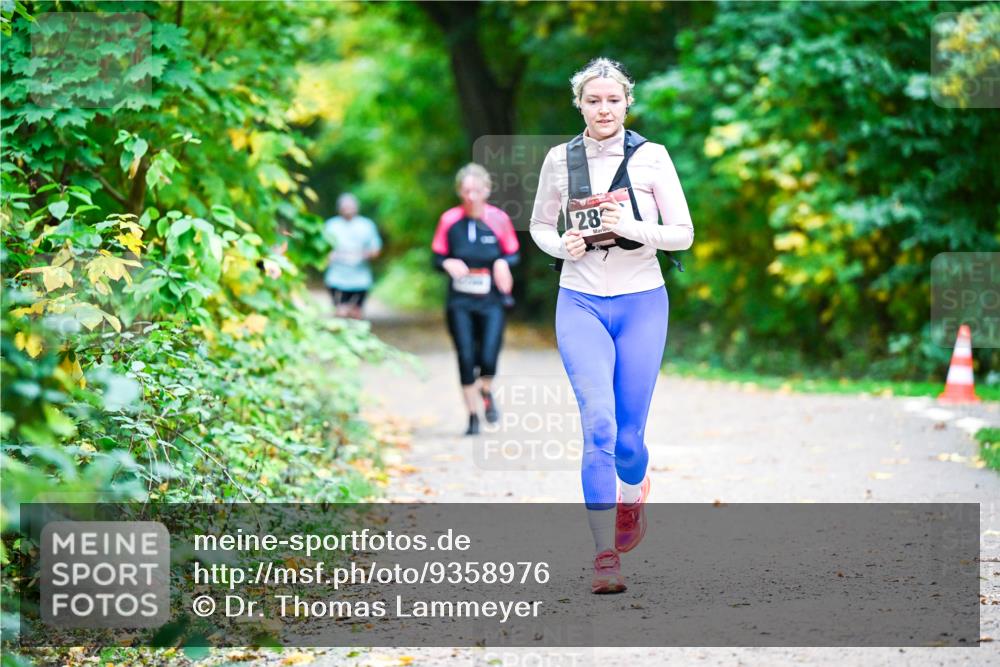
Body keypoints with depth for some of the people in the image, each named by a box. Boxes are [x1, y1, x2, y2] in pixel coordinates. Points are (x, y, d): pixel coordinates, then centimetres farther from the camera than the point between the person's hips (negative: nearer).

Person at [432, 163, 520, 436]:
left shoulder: (499, 219, -1)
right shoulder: (449, 220, -1)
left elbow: (513, 254, 9)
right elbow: (437, 257, 6)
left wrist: (503, 262, -13)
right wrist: (448, 264, -16)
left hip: (491, 302, -1)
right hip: (459, 302, 1)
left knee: (488, 357, -11)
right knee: (466, 359, -2)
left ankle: (487, 393, 24)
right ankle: (472, 415, 15)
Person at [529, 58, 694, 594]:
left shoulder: (651, 156, -2)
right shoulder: (559, 160, 3)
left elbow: (683, 233, -2)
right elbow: (539, 226, 15)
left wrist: (632, 227, -19)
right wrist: (561, 246, -7)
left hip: (641, 304, 0)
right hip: (580, 303, 0)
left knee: (628, 435, 3)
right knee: (598, 424, -17)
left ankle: (634, 493, 41)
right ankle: (606, 556, -13)